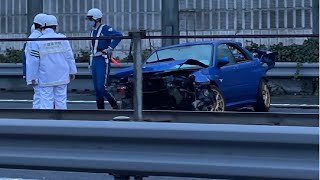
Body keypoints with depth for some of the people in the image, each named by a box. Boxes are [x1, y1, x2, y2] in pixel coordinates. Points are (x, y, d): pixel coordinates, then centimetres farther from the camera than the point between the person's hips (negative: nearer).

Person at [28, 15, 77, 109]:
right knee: (61, 100, 9)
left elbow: (35, 61, -2)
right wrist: (72, 71, 13)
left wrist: (34, 77, 7)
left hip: (46, 78, -2)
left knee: (46, 102, -2)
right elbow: (69, 56, 3)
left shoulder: (37, 42, -5)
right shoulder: (62, 39, 0)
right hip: (61, 77, 2)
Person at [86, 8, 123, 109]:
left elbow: (119, 35, -23)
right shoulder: (93, 31, 16)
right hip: (94, 61, 9)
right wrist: (90, 63, 19)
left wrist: (111, 48, -23)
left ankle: (115, 107, -3)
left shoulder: (105, 29, -10)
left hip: (103, 61, -9)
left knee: (101, 87, -15)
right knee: (96, 89, 7)